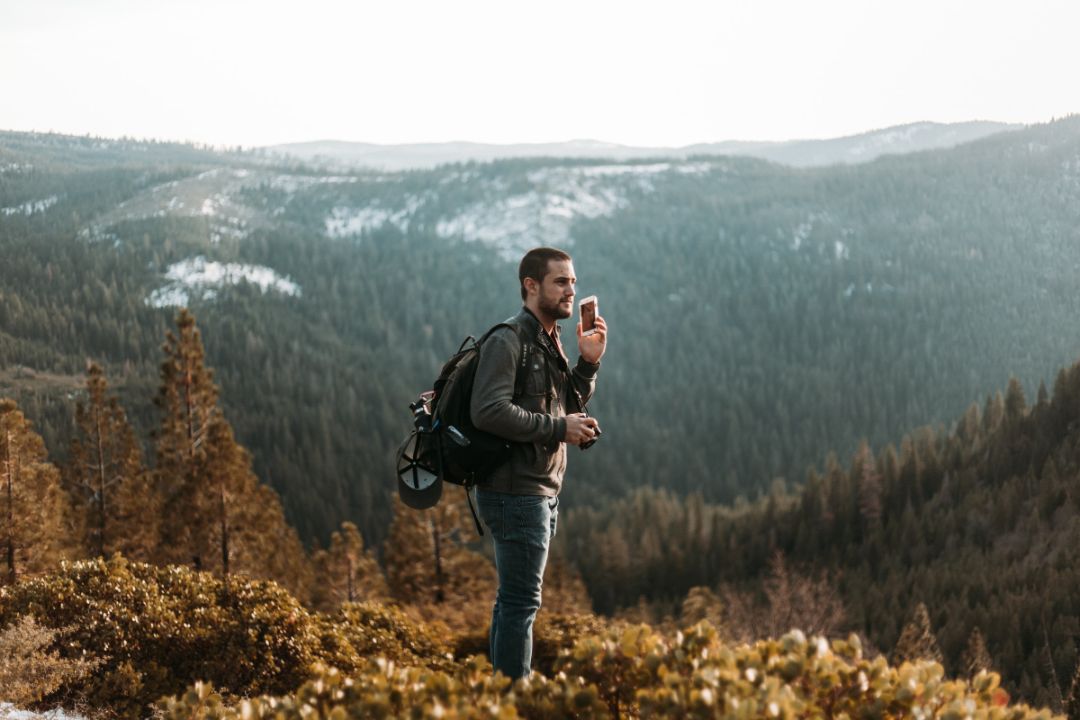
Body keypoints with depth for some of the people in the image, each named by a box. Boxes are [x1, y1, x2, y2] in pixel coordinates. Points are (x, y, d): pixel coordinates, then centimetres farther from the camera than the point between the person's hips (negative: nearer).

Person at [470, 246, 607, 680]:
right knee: (521, 601, -8)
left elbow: (568, 408, 17)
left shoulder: (550, 342, 16)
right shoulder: (508, 340, -14)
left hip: (542, 493, 10)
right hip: (516, 492, -10)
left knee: (513, 599, 15)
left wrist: (587, 364, 2)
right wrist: (558, 428, -20)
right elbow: (488, 411, -25)